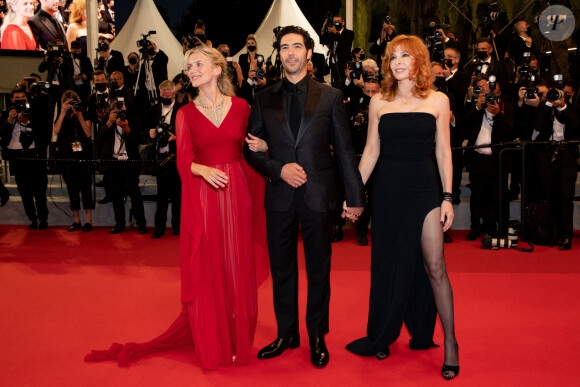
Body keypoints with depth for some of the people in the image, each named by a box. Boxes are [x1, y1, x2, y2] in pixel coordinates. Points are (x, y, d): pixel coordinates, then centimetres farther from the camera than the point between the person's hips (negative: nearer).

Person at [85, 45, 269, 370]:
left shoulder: (241, 107, 6)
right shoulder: (186, 113, 5)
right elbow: (184, 160, -5)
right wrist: (203, 169, -23)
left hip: (236, 194, 1)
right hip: (202, 196, 0)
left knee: (238, 268, 5)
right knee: (205, 269, 2)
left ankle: (239, 340, 21)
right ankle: (211, 344, 18)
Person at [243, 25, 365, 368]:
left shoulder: (330, 97, 3)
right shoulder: (264, 99, 7)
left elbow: (345, 150, 3)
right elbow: (251, 149, 6)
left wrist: (356, 196, 1)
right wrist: (278, 169, -11)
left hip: (318, 196, -1)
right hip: (279, 196, 2)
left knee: (319, 269, 8)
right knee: (281, 269, 10)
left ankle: (318, 337, 24)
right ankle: (286, 334, 27)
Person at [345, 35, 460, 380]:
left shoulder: (438, 100, 3)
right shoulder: (379, 102, 6)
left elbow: (444, 152, 3)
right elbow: (371, 151, 8)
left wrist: (448, 197, -1)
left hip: (424, 189, -1)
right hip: (388, 190, 2)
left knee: (434, 267, -3)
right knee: (388, 265, 9)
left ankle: (450, 343, 11)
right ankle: (382, 337, 25)